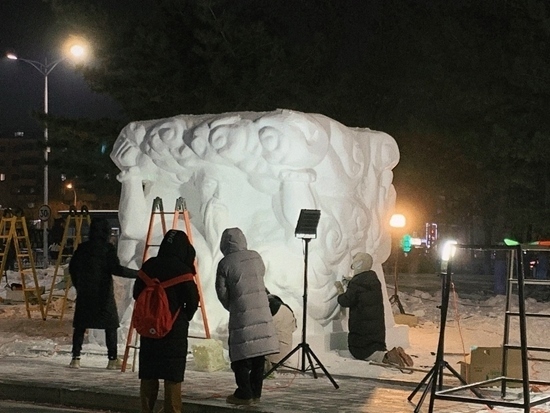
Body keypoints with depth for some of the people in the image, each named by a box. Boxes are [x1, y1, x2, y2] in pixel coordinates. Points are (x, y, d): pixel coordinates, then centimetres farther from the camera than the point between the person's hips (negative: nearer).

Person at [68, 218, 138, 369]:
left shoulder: (82, 247, 6)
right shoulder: (108, 248, -7)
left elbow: (72, 267, 11)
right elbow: (116, 269, -14)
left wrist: (77, 285, 24)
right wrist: (138, 274, -9)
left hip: (84, 293, 4)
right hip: (103, 293, -4)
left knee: (80, 325, 8)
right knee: (110, 325, 4)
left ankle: (76, 358, 1)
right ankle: (113, 359, 2)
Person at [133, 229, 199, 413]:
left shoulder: (148, 266, 3)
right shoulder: (181, 270, -12)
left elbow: (137, 293, 9)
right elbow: (192, 299, -10)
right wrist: (185, 317, 8)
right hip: (175, 328, -5)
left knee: (148, 375, 12)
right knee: (173, 376, 1)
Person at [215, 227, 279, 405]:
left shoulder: (225, 264, -8)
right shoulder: (255, 257, 4)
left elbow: (222, 292, -3)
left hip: (241, 314, -4)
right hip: (262, 311, 4)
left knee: (240, 354, 4)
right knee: (259, 352, 11)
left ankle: (244, 394, 4)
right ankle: (255, 392, 16)